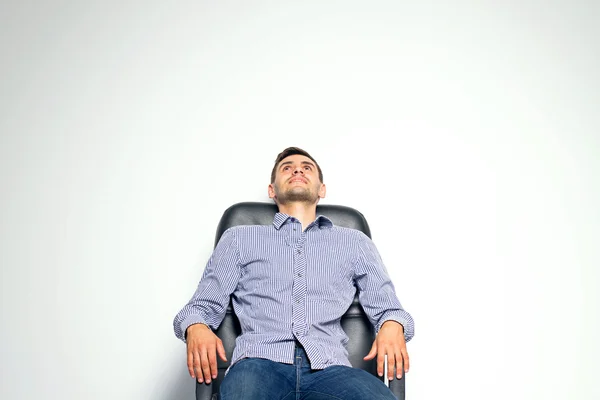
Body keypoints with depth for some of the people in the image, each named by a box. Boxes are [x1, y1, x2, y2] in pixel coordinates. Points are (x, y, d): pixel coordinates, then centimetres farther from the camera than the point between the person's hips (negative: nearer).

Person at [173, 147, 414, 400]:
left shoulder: (355, 242, 24)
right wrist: (195, 328, -8)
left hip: (329, 367, 2)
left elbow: (387, 308, 19)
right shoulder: (239, 238, 21)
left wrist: (392, 327, -6)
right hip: (260, 363, -1)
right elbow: (203, 305, 17)